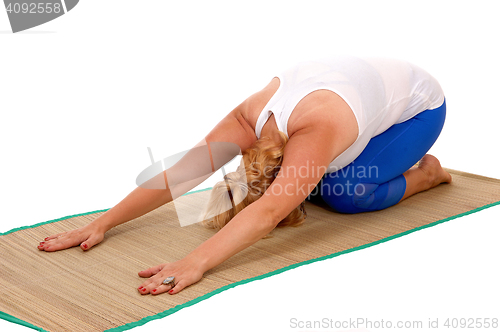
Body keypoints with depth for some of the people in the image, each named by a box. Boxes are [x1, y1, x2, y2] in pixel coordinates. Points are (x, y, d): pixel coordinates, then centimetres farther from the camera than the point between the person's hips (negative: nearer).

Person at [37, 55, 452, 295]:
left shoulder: (315, 130, -44)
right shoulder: (249, 120, -26)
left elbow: (270, 210, -55)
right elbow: (181, 171, -29)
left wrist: (195, 263, -65)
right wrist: (101, 224, -33)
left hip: (420, 102, -6)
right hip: (371, 85, 6)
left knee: (347, 192, -22)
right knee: (320, 181, -6)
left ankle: (425, 173, 5)